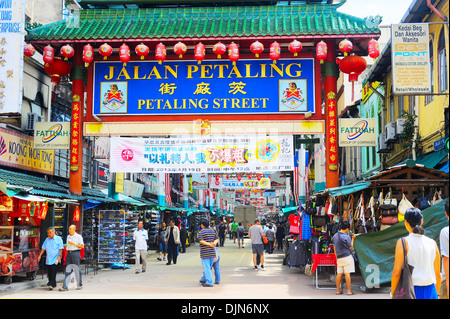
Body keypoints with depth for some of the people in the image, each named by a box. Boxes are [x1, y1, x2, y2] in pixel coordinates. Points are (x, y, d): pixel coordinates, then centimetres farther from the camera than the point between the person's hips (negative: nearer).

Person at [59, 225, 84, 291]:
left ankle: (79, 285, 14)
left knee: (77, 269, 0)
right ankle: (65, 287, -6)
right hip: (69, 253, 5)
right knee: (68, 270, -1)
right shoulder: (68, 236, 16)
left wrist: (74, 244, -13)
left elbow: (82, 246, -5)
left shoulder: (78, 236, -2)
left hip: (75, 253, -5)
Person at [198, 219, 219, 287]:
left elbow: (201, 240, -19)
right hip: (212, 252, 6)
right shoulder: (212, 231, 13)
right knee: (208, 267, 16)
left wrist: (209, 244, -20)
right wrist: (214, 243, -6)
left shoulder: (201, 232, -7)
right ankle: (203, 279, 27)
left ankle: (209, 282, -6)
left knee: (207, 267, -4)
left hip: (205, 253, -6)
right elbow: (217, 239, 12)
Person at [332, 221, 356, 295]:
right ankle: (349, 291, 0)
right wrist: (352, 239, 5)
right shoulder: (346, 237, -13)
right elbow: (350, 247, -4)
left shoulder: (335, 236, 7)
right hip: (347, 257, -6)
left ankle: (338, 290, 13)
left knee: (339, 273, 9)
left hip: (339, 258, 6)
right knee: (347, 274, -4)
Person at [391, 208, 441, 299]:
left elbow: (397, 272, -11)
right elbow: (438, 274, 9)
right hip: (430, 292, 4)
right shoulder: (433, 243, 4)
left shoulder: (403, 243, -8)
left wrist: (392, 294, 0)